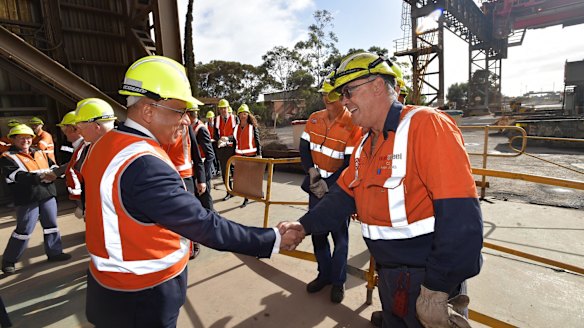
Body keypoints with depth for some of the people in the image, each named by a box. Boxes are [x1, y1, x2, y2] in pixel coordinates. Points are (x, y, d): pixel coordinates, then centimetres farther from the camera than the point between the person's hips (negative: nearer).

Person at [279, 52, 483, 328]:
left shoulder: (426, 125, -20)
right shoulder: (365, 145, 7)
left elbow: (460, 215, -26)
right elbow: (344, 194, 10)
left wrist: (437, 292, -24)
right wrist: (306, 225, -4)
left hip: (427, 279, -7)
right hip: (388, 274, 8)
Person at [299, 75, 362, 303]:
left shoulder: (353, 126, -15)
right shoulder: (314, 119, 2)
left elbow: (351, 164, -15)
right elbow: (304, 147, 7)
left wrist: (328, 185, -16)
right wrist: (311, 169, -10)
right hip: (316, 186, 5)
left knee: (339, 236, 8)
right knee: (317, 232, 14)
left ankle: (338, 281, 26)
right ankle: (324, 274, 33)